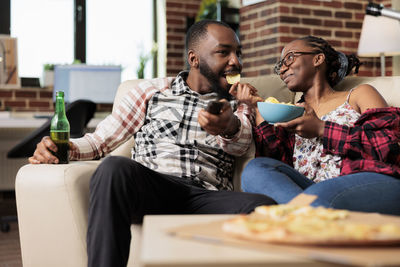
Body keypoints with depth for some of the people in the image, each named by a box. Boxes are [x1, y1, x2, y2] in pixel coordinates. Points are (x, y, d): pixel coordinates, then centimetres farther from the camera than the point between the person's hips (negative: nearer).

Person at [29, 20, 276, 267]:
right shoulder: (152, 91, 21)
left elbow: (240, 144, -1)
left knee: (265, 207, -32)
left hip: (208, 196, 1)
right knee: (115, 168, -35)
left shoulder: (237, 105, 23)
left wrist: (229, 127, -28)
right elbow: (100, 140, 19)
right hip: (150, 188, 0)